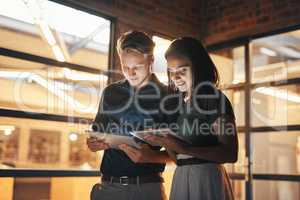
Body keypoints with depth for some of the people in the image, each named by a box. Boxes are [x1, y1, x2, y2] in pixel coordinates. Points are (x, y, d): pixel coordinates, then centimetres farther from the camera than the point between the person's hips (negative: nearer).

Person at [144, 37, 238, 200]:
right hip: (180, 177, 6)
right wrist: (163, 142, -7)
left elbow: (230, 154, -16)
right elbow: (177, 156, 13)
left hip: (207, 177, -6)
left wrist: (184, 148, -24)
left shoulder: (215, 99, -7)